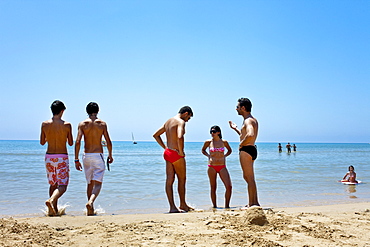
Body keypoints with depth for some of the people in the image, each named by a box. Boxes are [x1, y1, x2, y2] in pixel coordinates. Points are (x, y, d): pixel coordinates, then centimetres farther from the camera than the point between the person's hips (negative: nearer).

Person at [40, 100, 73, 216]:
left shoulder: (44, 124, -1)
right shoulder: (67, 125, -8)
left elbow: (42, 142, 7)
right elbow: (70, 143, -1)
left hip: (49, 157, 4)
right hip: (62, 157, -4)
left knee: (53, 184, 18)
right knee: (62, 185, -1)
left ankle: (54, 210, 23)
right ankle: (51, 200, -27)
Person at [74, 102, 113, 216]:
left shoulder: (82, 124, 2)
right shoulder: (102, 123, 1)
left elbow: (77, 142, -7)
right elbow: (108, 142, -1)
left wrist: (76, 160, -3)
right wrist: (110, 155, 14)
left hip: (86, 156, 2)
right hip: (98, 155, -2)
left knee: (90, 184, 15)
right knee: (97, 184, -2)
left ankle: (90, 210, 20)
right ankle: (90, 201, -29)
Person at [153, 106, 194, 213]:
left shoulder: (168, 121, 15)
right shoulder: (181, 122, -12)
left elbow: (156, 135, 21)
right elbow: (180, 137, -30)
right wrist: (181, 151, -18)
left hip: (167, 152, 8)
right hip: (176, 154, -8)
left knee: (169, 180, 5)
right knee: (182, 179, 9)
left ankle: (172, 207, 6)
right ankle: (183, 204, 22)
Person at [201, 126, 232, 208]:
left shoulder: (224, 142, 3)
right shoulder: (208, 142, 1)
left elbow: (229, 150, 22)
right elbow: (203, 150, 21)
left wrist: (224, 156, 7)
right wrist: (208, 156, 5)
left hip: (222, 167, 1)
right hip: (212, 167, -1)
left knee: (229, 186, -9)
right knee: (213, 187, 3)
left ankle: (227, 206, 6)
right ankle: (215, 206, 14)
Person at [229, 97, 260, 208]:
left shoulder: (248, 120, -15)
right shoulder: (253, 119, 18)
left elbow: (250, 135, -34)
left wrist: (241, 144, -20)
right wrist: (235, 128, 28)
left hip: (246, 150, -11)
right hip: (251, 149, 11)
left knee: (249, 178, -6)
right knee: (248, 177, 17)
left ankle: (251, 204, -1)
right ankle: (255, 202, 23)